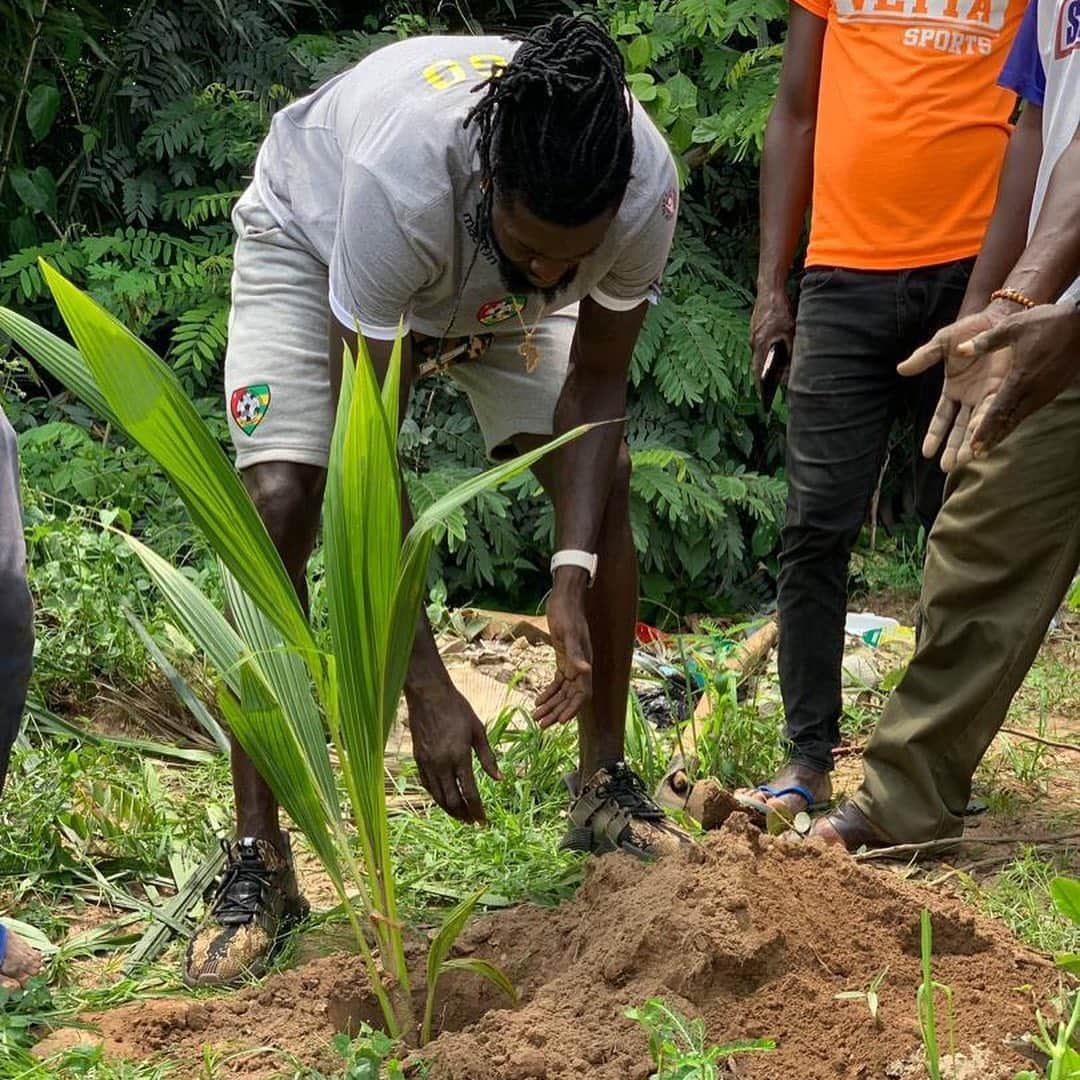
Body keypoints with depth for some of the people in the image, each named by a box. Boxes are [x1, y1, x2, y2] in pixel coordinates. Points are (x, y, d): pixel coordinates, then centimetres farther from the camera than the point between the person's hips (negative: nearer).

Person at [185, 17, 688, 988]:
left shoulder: (646, 188, -35)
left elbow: (596, 384, -17)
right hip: (313, 241, -4)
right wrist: (428, 689, -42)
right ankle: (258, 862, -15)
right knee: (279, 504, -21)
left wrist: (573, 579, -30)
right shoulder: (400, 178, -46)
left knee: (603, 479, -9)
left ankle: (605, 786, 9)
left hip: (485, 282, 4)